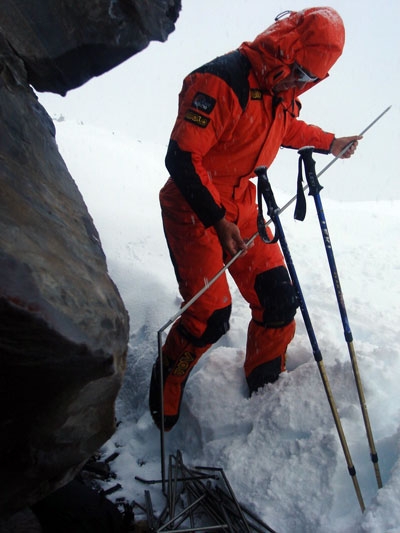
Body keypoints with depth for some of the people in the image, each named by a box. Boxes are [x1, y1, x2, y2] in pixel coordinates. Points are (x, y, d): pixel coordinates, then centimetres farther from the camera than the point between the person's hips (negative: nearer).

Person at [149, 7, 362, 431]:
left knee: (277, 301, 3)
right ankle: (163, 402, 16)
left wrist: (328, 143, 31)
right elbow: (180, 157, -25)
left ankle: (266, 391, 26)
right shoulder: (220, 81, -23)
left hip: (240, 204, 8)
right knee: (210, 315, -11)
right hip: (194, 206, -7)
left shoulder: (282, 90, 4)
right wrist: (217, 221, -26)